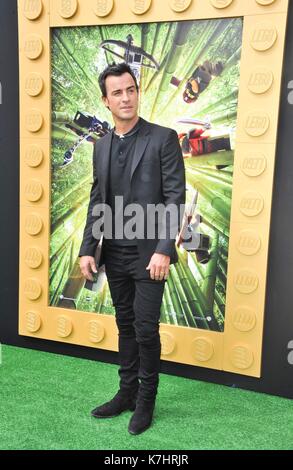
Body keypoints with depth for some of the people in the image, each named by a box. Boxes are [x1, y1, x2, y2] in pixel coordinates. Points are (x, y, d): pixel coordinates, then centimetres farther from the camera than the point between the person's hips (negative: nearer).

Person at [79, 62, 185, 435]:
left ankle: (146, 401, 21)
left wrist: (164, 250, -19)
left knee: (146, 329, 1)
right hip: (115, 253, 5)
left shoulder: (163, 138, -6)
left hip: (148, 253, -5)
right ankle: (127, 393, 30)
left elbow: (176, 198, -11)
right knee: (126, 327, 15)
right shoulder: (102, 145, 10)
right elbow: (96, 201, 11)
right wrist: (88, 249, 4)